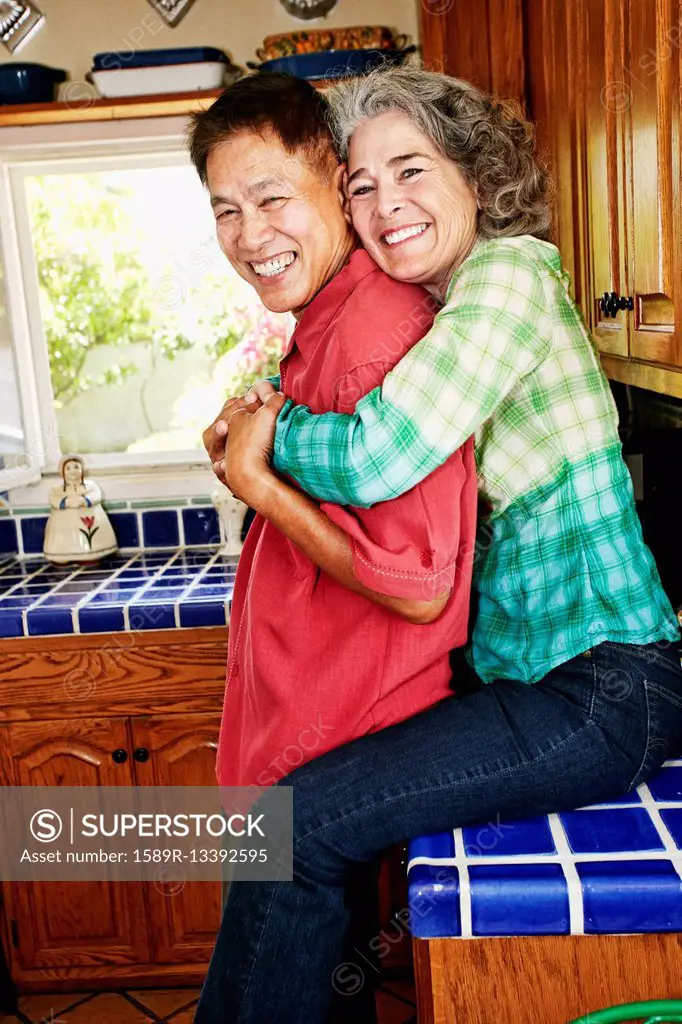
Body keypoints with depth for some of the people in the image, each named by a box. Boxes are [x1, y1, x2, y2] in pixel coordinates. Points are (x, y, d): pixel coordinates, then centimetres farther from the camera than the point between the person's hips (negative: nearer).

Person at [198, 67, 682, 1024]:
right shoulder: (439, 311, 14)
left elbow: (376, 461, -26)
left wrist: (270, 428, -6)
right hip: (528, 672, 9)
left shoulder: (510, 272, -14)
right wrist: (262, 425, 2)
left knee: (297, 826, -11)